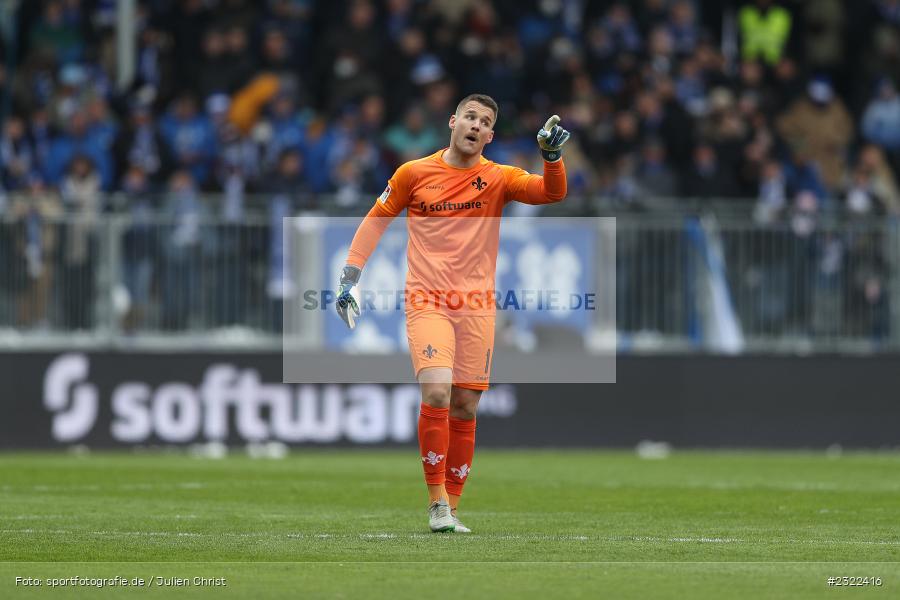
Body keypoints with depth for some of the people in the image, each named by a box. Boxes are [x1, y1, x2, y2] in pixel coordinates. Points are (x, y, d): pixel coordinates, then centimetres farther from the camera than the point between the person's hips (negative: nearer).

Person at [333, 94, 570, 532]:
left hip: (476, 306, 2)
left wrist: (551, 155, -28)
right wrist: (350, 275, 7)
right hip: (427, 300, -2)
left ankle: (451, 507, 16)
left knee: (465, 409, 4)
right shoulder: (414, 173, 3)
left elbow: (552, 192, -10)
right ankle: (436, 501, -11)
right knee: (436, 391, -21)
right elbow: (376, 219, 12)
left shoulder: (499, 178, 3)